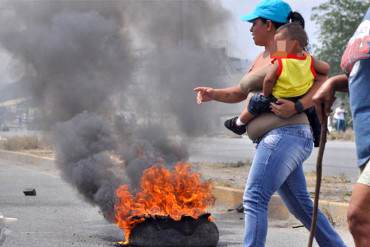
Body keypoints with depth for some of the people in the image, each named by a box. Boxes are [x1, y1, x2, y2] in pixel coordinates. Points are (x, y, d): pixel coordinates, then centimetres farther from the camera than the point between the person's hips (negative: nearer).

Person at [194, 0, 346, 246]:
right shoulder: (263, 57, 21)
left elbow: (324, 83, -9)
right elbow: (240, 93, 26)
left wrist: (297, 107, -22)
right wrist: (213, 94, 8)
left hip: (285, 135, -10)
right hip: (275, 140, 10)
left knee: (254, 199, -18)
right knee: (301, 207, 14)